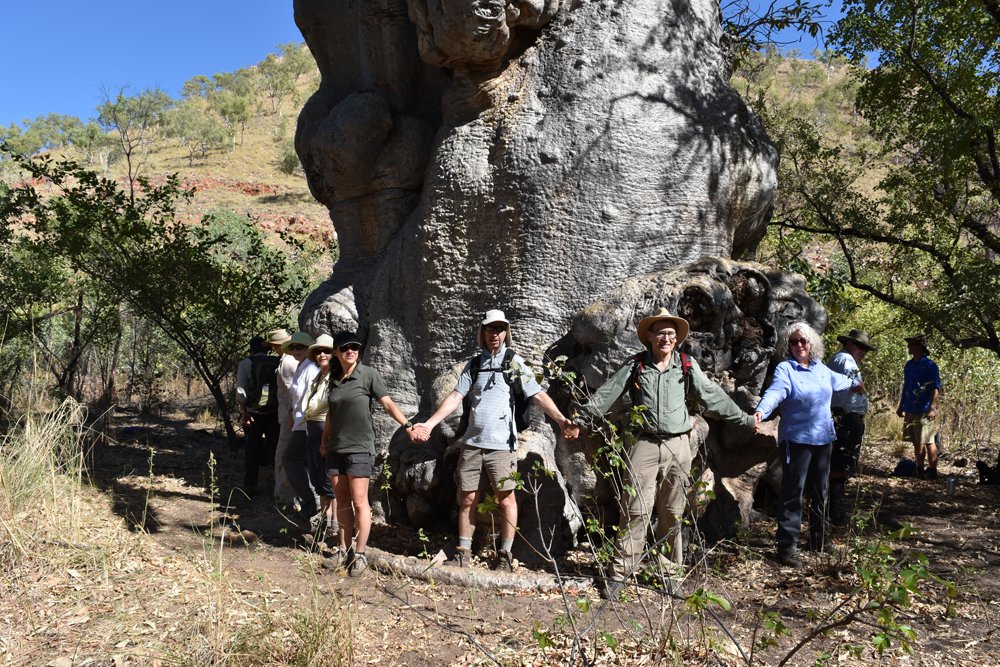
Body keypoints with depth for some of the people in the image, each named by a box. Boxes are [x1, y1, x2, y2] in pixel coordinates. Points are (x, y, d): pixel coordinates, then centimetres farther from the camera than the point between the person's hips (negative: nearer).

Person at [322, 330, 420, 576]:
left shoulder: (368, 374, -7)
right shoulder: (334, 378, 9)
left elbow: (387, 403, -15)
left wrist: (406, 424, -28)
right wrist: (324, 441, 23)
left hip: (359, 448, -5)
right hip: (336, 448, 5)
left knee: (359, 502, -3)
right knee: (342, 501, 10)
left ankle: (360, 554, 6)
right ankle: (344, 550, 20)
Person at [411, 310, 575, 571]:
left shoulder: (514, 362, 2)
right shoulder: (474, 364, 12)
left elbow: (538, 395, -5)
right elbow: (456, 396, 7)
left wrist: (560, 419, -19)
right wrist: (430, 423, -3)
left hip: (501, 444, -3)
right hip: (471, 442, 3)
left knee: (506, 499, 0)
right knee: (468, 499, 8)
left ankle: (505, 555, 12)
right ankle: (463, 552, 19)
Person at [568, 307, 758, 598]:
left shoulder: (687, 366, 6)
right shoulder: (635, 366, 3)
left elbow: (713, 396, 10)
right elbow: (606, 395, 3)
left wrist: (745, 420, 12)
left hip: (678, 446, 2)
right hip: (644, 444, -2)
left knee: (672, 514, 9)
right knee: (635, 511, -4)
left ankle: (669, 571, 22)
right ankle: (620, 572, 4)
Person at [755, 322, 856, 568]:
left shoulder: (820, 368, 9)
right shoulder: (785, 369, -11)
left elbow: (837, 381, 32)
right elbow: (775, 391, -29)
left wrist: (853, 382, 51)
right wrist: (761, 411, -49)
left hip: (823, 438, 7)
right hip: (797, 439, -7)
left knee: (819, 491, 17)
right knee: (793, 492, -8)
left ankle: (818, 539, 32)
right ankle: (787, 546, -4)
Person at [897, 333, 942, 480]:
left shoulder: (930, 366, -9)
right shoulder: (909, 365, 13)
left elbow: (935, 389, -13)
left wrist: (932, 408, -21)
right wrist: (901, 405, 20)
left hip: (924, 411, -7)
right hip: (910, 411, 7)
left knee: (928, 442, -3)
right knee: (916, 442, 12)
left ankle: (932, 470, 4)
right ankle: (919, 470, 20)